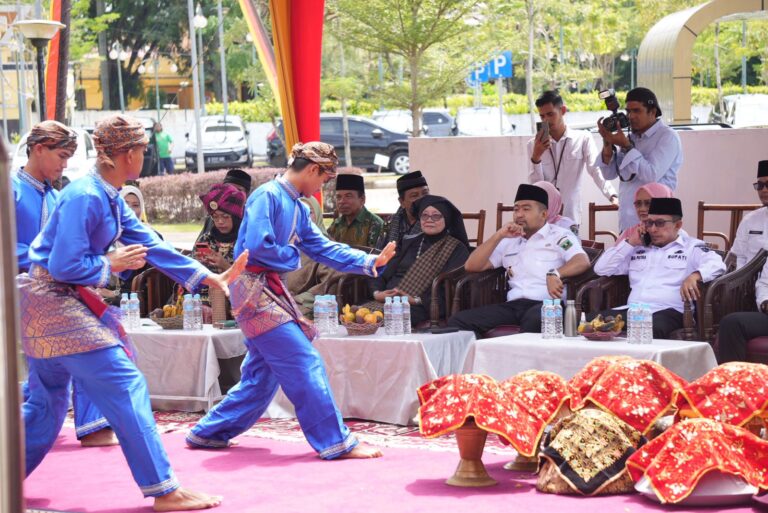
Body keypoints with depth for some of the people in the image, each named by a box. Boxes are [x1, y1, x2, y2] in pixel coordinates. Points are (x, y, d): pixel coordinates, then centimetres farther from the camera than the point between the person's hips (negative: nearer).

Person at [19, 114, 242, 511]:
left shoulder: (110, 198, 11)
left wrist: (210, 278, 13)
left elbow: (148, 244, 14)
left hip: (58, 304, 10)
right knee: (125, 388, -10)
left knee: (47, 400, 17)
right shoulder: (85, 197, -20)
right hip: (55, 302, -10)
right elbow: (64, 266, -23)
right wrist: (112, 264, -8)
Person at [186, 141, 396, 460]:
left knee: (262, 374, 15)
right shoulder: (267, 196, -13)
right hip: (254, 288, -10)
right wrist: (291, 256, -6)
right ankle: (336, 442, -7)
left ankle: (209, 433, 24)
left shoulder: (298, 209, 15)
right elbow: (257, 245, -23)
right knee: (305, 363, -10)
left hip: (271, 292, 10)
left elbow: (324, 249, 15)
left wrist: (370, 263, 6)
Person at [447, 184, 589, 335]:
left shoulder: (559, 236, 12)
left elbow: (582, 262, -6)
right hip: (513, 305, 5)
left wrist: (555, 274, -26)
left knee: (534, 320, -44)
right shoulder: (509, 241, 27)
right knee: (458, 322, -18)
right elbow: (471, 266, 20)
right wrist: (498, 236, 9)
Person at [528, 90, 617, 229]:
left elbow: (596, 170, -9)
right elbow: (535, 185, 4)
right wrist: (536, 156, -11)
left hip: (570, 217, -1)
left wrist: (612, 196, -25)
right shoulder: (534, 144, 7)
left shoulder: (583, 138, 2)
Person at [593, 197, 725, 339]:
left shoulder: (691, 247, 16)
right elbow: (601, 269, 26)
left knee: (652, 329, -43)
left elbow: (717, 265, -2)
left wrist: (694, 276, -24)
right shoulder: (637, 249, 29)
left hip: (669, 311, -4)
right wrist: (629, 243, 19)